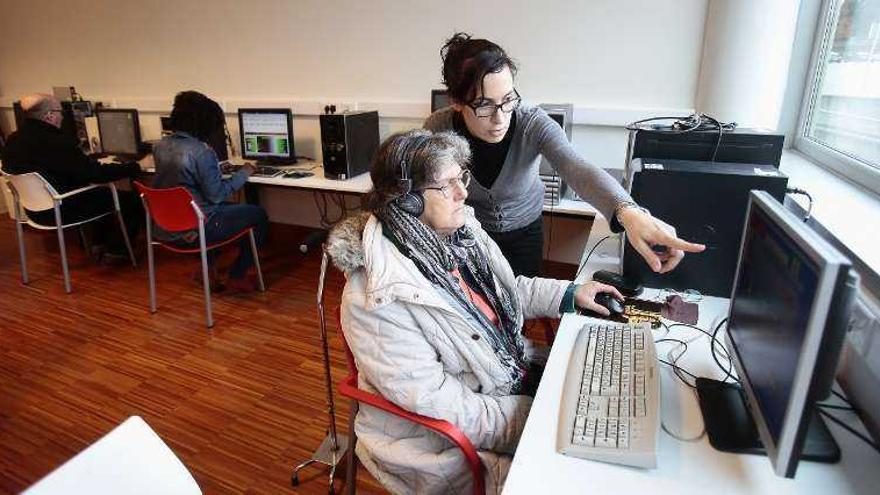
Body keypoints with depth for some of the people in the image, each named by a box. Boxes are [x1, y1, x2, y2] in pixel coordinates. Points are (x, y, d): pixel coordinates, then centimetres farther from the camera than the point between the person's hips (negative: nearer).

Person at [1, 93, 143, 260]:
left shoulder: (14, 140, 1)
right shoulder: (56, 142, -27)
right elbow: (95, 173, -25)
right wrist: (135, 167, -16)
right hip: (61, 211, -9)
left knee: (103, 191, 27)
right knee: (131, 199, 0)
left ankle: (100, 242, 28)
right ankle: (117, 251, 10)